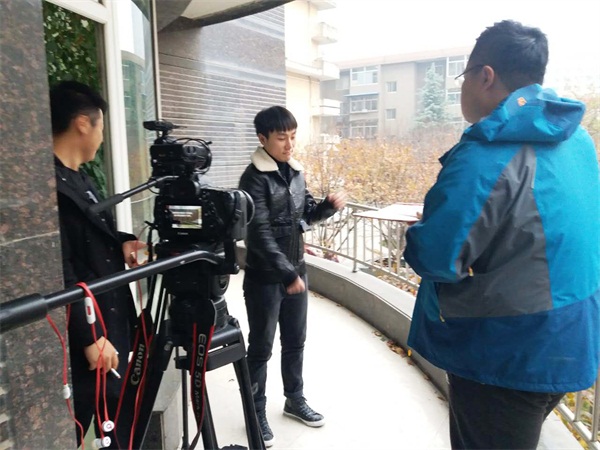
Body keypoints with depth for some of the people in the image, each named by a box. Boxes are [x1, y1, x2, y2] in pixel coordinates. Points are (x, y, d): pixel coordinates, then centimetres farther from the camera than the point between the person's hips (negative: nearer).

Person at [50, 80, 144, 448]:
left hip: (112, 324, 9)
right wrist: (90, 336, -21)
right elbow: (60, 274, -23)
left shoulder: (79, 179, 11)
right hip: (84, 338, -9)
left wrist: (120, 244, 2)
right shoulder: (51, 185, -20)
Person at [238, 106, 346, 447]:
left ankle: (295, 399, 38)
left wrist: (329, 206, -5)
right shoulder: (255, 178, -15)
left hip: (297, 271, 7)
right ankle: (257, 412, 25)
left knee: (296, 341, 19)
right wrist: (288, 274, -21)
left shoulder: (296, 172, 6)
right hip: (265, 277, -7)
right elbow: (260, 234, -20)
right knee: (262, 347, 7)